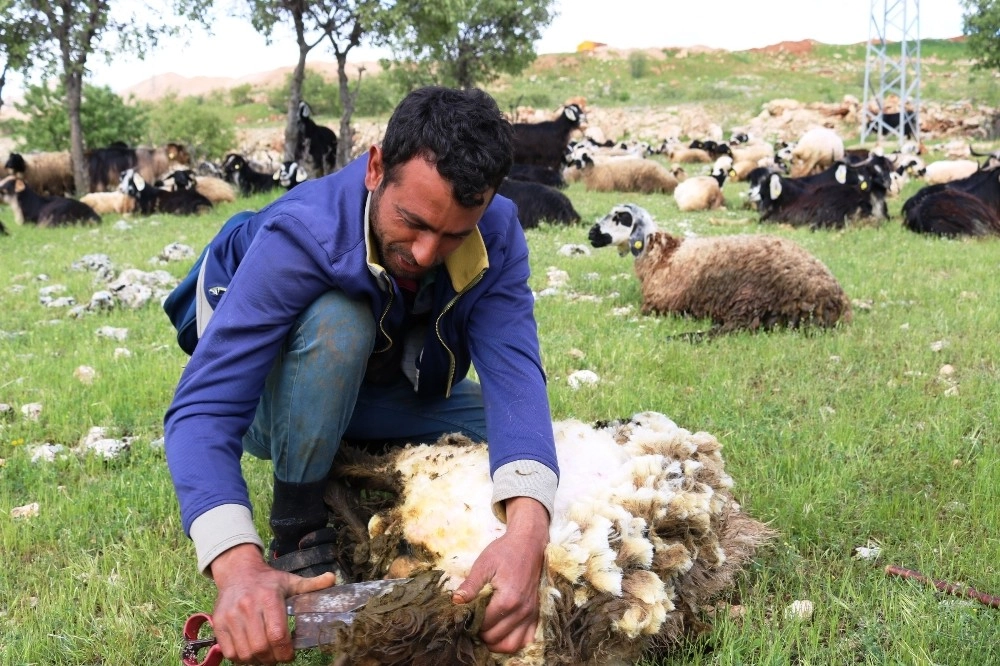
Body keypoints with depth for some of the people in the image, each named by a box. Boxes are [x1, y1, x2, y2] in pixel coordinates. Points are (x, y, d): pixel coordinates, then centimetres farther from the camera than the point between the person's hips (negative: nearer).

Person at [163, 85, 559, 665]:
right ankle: (297, 525, -17)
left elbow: (513, 373, -38)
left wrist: (527, 530, -58)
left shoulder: (496, 232, -26)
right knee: (339, 318, -36)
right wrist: (239, 564, -61)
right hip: (280, 401, -4)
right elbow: (203, 410, -43)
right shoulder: (299, 236, -38)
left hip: (392, 393, 4)